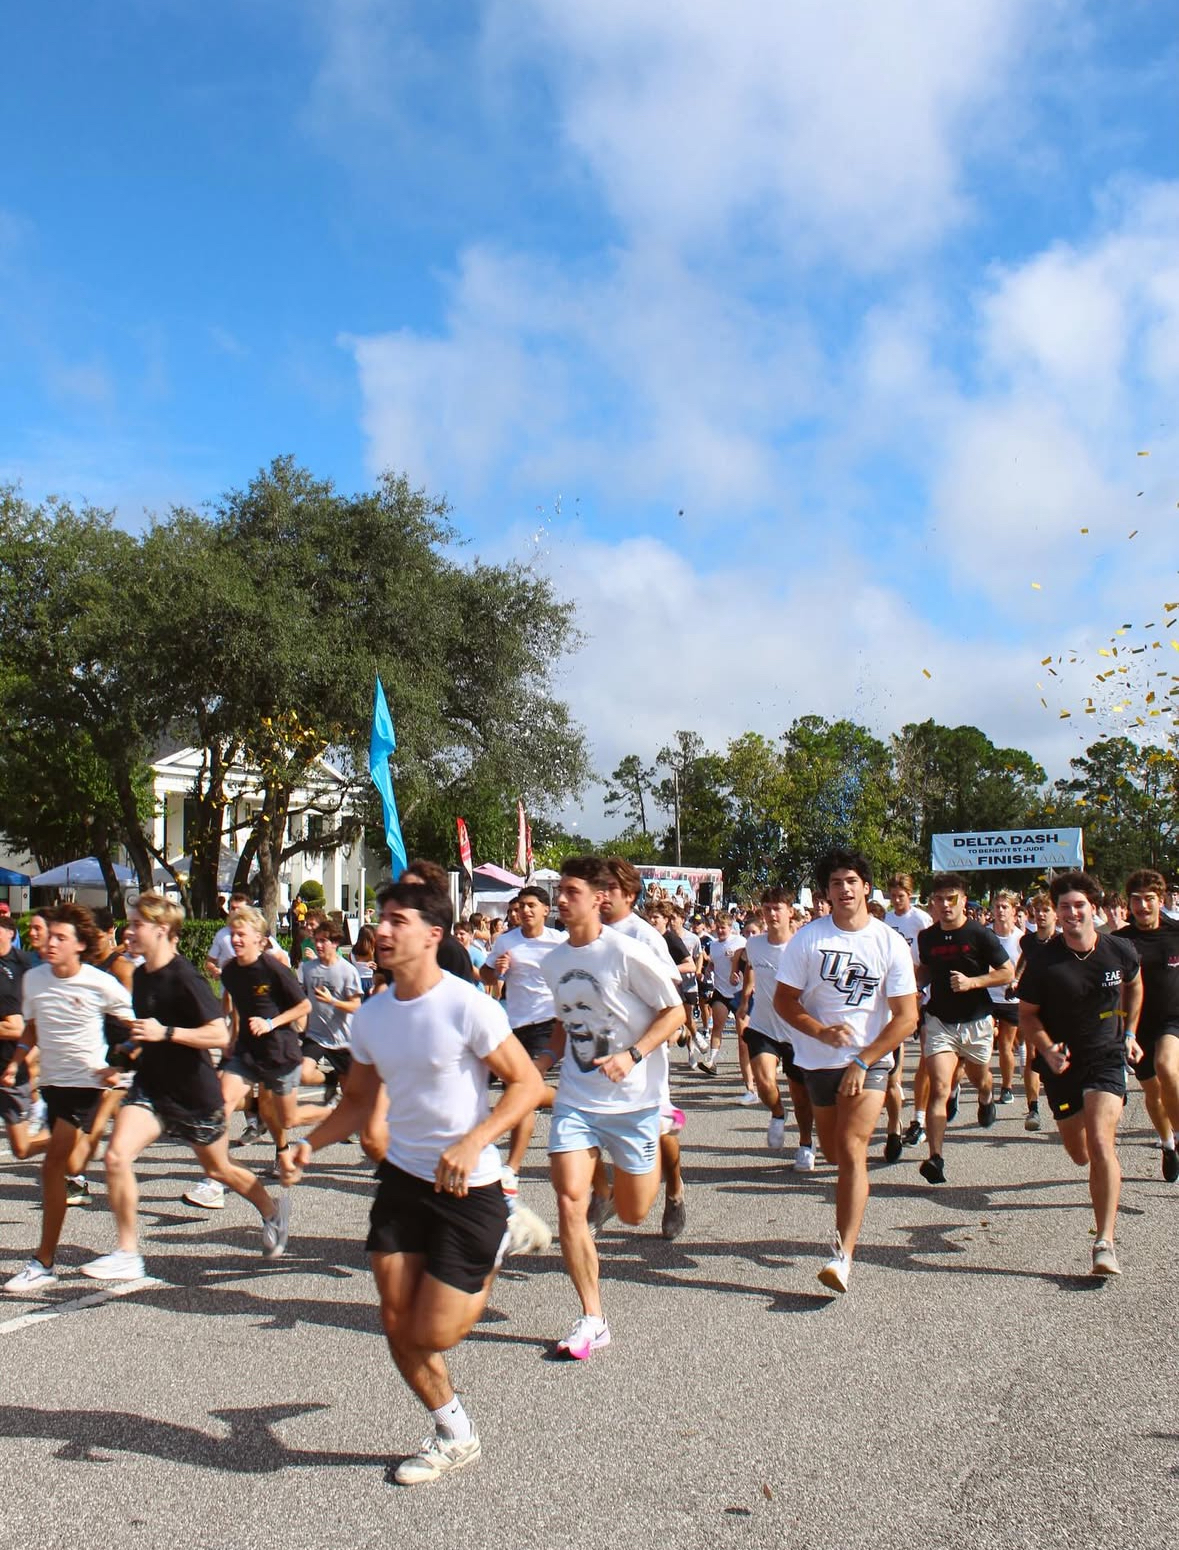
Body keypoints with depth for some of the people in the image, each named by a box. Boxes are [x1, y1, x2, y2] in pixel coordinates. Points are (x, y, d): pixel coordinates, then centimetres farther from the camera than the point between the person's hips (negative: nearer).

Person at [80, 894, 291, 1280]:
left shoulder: (184, 978, -20)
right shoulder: (141, 975, 5)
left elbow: (220, 1035, -25)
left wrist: (165, 1033, -30)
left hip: (195, 1092, -6)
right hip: (150, 1086, 6)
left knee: (218, 1169, 12)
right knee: (116, 1155, -15)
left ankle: (272, 1209, 40)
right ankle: (127, 1255, -5)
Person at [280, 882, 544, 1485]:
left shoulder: (467, 1007, -19)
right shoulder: (370, 1016, 0)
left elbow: (528, 1084, -15)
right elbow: (359, 1100, 13)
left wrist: (472, 1143, -27)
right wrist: (309, 1144, -4)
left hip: (468, 1186, -6)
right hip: (400, 1177, 6)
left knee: (432, 1335, -2)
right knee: (398, 1327, 5)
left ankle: (492, 1256, 28)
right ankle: (455, 1435, 30)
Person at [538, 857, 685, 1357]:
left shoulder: (627, 953, -15)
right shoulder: (554, 961, 4)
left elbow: (674, 1012, -10)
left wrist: (632, 1055, -22)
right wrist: (547, 1059, 3)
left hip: (633, 1099, -4)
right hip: (575, 1100, 4)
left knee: (633, 1213, 10)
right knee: (570, 1202, -11)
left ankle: (660, 1137, 43)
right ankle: (592, 1319, 2)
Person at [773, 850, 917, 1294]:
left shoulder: (890, 943, -8)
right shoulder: (808, 938, -7)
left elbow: (906, 1016, -8)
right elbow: (784, 1000, -4)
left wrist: (862, 1062, -16)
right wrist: (821, 1032, -22)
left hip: (870, 1060, -2)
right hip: (820, 1059, 2)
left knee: (852, 1150, -16)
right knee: (832, 1152, 16)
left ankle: (844, 1254, -15)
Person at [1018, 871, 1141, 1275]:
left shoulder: (1119, 950, -8)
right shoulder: (1045, 961, -14)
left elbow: (1134, 984, 16)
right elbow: (1026, 1015, -3)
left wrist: (1129, 1033, 13)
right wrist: (1048, 1051, -19)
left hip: (1107, 1057, -1)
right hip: (1062, 1061, 1)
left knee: (1100, 1143, -21)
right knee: (1079, 1154, 14)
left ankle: (1105, 1243, -16)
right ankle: (1104, 1173, 54)